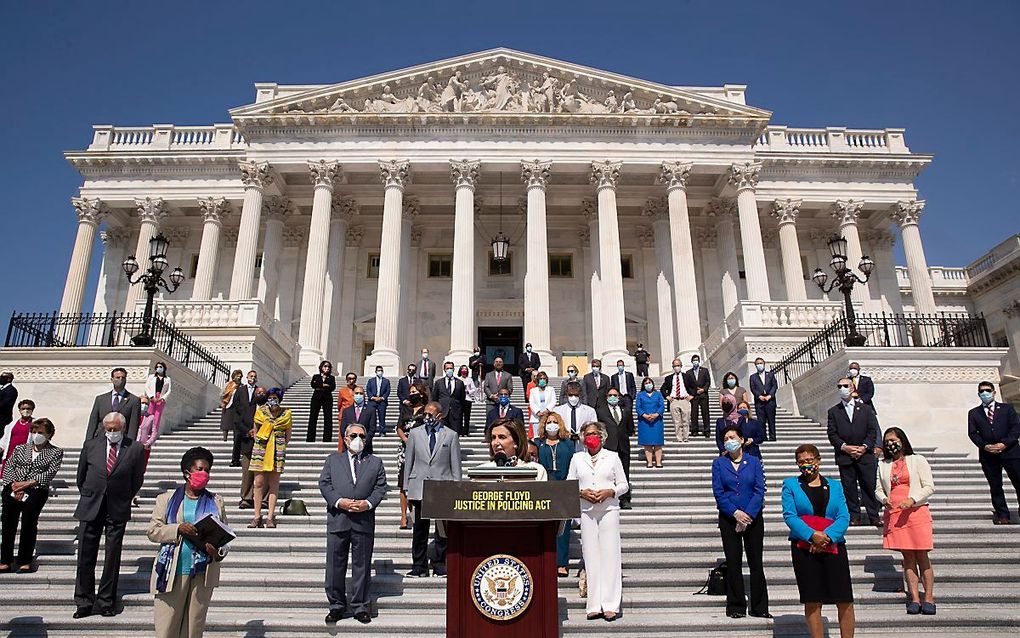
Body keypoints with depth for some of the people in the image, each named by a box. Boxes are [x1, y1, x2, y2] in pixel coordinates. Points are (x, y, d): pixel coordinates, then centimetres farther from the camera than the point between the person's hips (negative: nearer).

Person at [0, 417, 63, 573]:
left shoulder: (55, 452, 10)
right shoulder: (20, 448, 21)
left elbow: (50, 473, -2)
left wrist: (28, 483, -13)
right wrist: (14, 485, -7)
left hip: (36, 490, -3)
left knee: (29, 523, -11)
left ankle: (25, 561, -4)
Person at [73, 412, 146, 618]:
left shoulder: (135, 449, -4)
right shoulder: (91, 445, 2)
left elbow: (137, 481, 6)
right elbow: (80, 476, 13)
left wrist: (124, 500, 7)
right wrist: (88, 497, 13)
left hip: (118, 510, -1)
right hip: (90, 508, 2)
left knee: (112, 558, 6)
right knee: (85, 557, 5)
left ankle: (106, 601, 17)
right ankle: (84, 602, 17)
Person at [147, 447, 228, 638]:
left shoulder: (216, 502, 10)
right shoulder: (166, 499, 7)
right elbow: (152, 531, 1)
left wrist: (219, 552, -12)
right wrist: (178, 529, -16)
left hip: (203, 574, 1)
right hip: (171, 572, -1)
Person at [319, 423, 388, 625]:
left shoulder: (375, 462, 12)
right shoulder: (332, 460, 12)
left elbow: (381, 487, 5)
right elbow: (324, 483, 3)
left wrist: (368, 503, -12)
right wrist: (339, 501, -11)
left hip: (364, 520, 0)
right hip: (337, 519, 0)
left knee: (362, 565, 5)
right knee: (335, 565, 5)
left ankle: (360, 607, 16)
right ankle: (336, 606, 18)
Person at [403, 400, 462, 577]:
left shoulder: (451, 435, 5)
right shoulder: (415, 433, 9)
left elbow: (455, 465, 5)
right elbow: (408, 462, 11)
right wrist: (406, 489, 7)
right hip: (419, 488, 1)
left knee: (442, 529, 2)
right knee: (419, 529, 4)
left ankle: (440, 565, 13)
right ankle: (419, 566, 14)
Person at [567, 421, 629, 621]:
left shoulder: (612, 457, 7)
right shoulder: (577, 458, 11)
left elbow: (623, 484, 8)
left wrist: (609, 492, -10)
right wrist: (582, 493, -8)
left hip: (609, 509, -1)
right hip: (586, 511, 1)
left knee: (610, 554, -5)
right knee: (590, 555, 0)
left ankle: (610, 605, -2)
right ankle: (594, 605, 4)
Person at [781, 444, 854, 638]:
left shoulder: (835, 486, 13)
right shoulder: (790, 484, 7)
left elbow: (844, 517, 3)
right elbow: (789, 515, -4)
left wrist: (827, 536, -15)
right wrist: (812, 535, -18)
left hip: (834, 546, 2)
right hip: (804, 548, -1)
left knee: (845, 600, 1)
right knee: (812, 601, 2)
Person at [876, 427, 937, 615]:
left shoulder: (917, 460, 5)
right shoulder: (883, 465, 14)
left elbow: (929, 487, 0)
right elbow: (878, 489, 16)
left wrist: (912, 500, -14)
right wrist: (884, 499, -5)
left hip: (916, 512, -3)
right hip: (894, 514, 3)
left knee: (922, 556, -3)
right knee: (907, 557, 4)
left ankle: (929, 598, 3)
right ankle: (914, 599, 5)